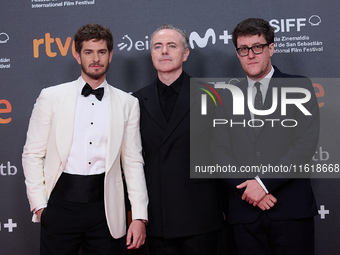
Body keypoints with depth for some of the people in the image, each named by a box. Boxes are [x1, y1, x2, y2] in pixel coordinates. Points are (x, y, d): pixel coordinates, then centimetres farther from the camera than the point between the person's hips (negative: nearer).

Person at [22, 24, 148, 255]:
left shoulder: (127, 103, 7)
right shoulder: (51, 97, 4)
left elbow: (133, 162, 5)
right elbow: (32, 154, 5)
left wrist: (140, 217, -1)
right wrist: (39, 205, -3)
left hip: (104, 206, 1)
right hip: (62, 201, -1)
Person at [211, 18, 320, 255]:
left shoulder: (299, 87, 3)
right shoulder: (228, 97, 12)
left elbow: (306, 144, -7)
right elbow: (220, 151, 5)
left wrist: (264, 182, -14)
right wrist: (246, 186, -10)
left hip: (292, 209, -2)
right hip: (246, 209, 3)